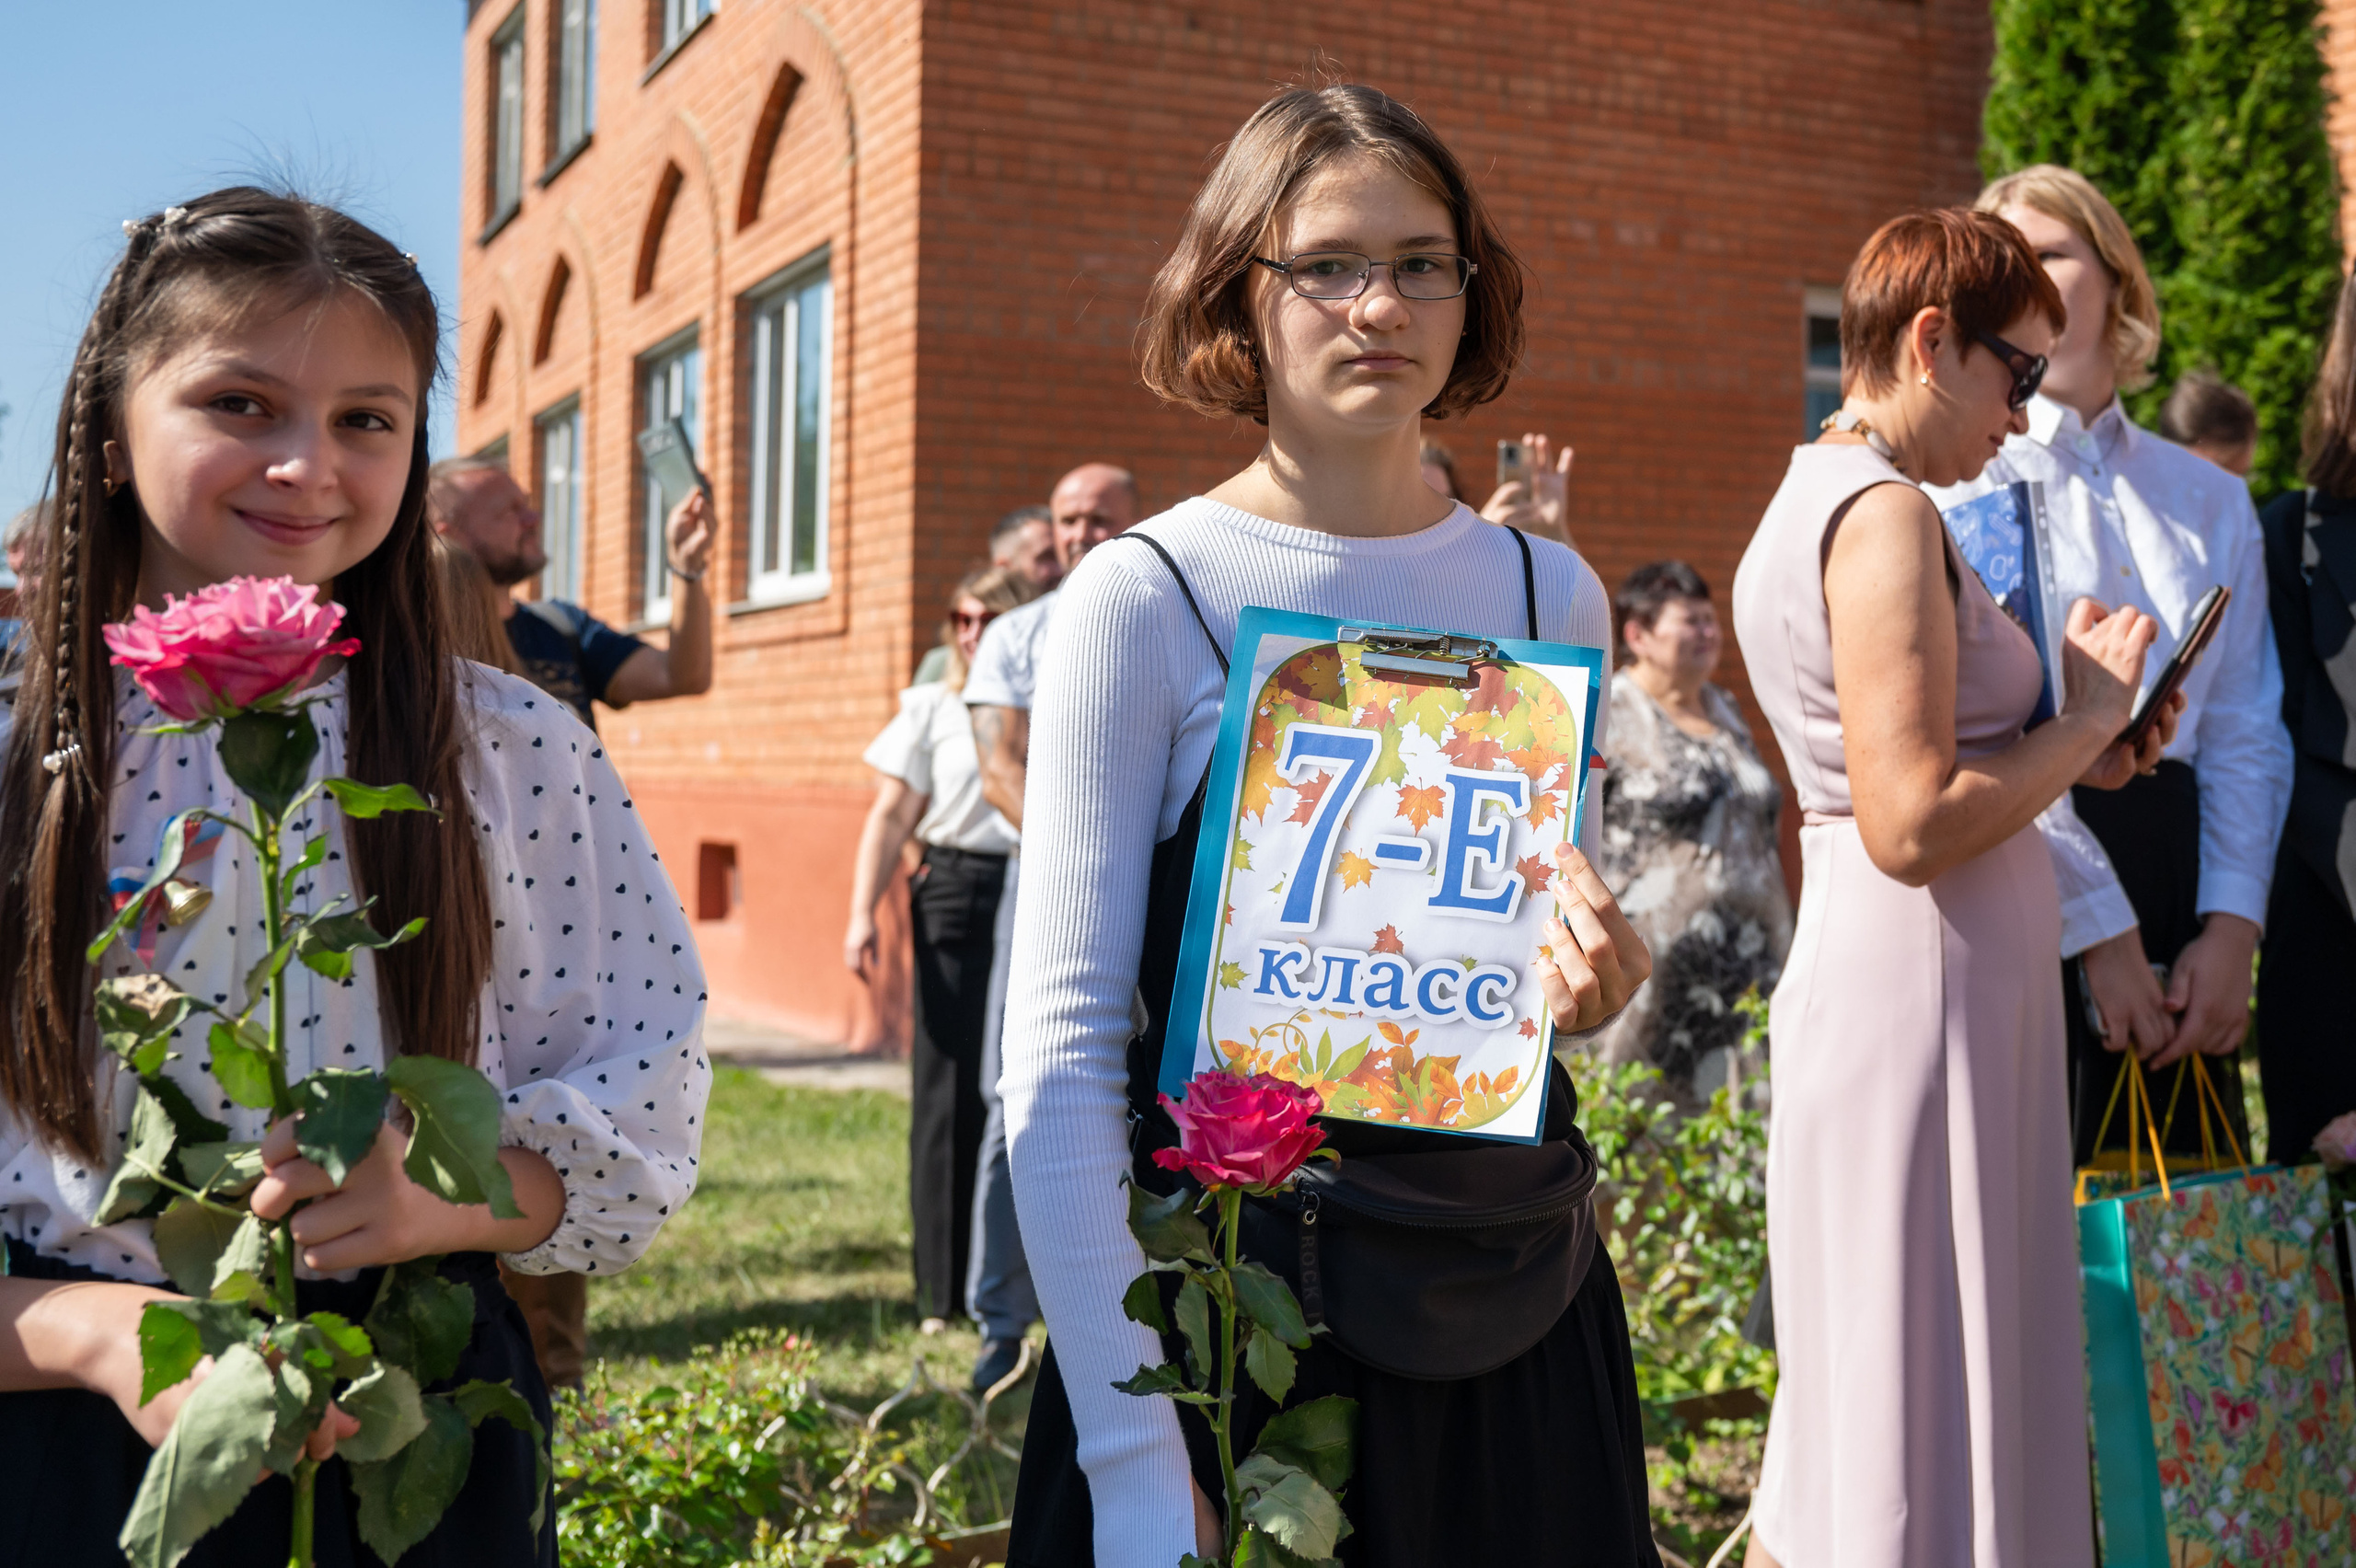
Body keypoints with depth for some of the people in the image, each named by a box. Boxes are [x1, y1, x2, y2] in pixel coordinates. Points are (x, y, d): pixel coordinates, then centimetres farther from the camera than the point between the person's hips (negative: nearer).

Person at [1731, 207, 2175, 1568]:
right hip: (1927, 1001, -10)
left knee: (1851, 1428, 18)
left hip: (1859, 983, 10)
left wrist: (2075, 748, 12)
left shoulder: (1806, 507, 16)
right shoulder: (1887, 514, -15)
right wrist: (2085, 717, -9)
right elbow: (1913, 827, -22)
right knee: (1930, 1439, -1)